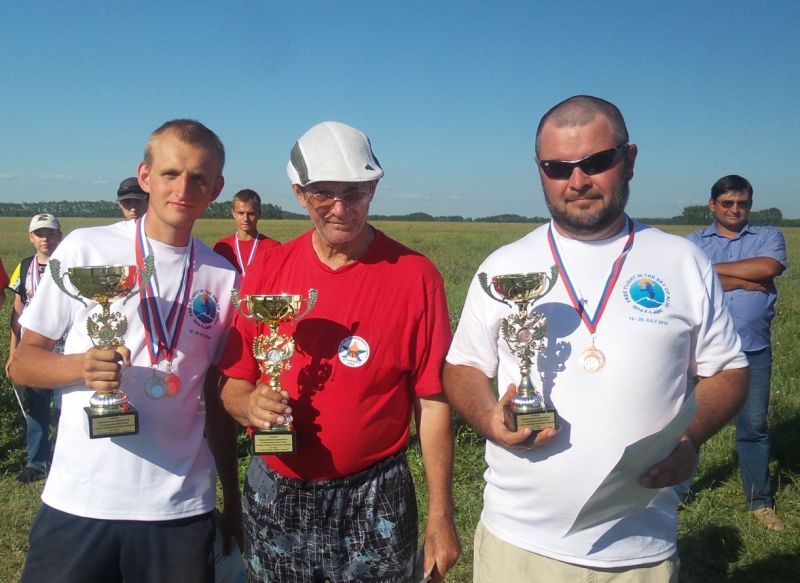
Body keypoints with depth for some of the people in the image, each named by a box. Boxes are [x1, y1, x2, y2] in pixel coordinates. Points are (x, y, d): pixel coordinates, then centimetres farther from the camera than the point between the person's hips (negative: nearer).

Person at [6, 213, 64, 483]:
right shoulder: (24, 267, 7)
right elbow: (17, 312, 10)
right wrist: (13, 353, 7)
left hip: (64, 350, -4)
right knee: (34, 408, 11)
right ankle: (36, 463, 23)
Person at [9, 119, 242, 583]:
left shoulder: (223, 278, 2)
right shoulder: (86, 249, -4)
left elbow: (215, 397, 9)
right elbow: (22, 362, 1)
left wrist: (233, 499, 10)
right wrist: (82, 366, -19)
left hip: (180, 509, 2)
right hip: (79, 503, -1)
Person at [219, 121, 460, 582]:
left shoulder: (415, 276, -10)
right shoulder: (268, 270, -1)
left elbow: (433, 403, -8)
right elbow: (233, 382, 5)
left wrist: (441, 518, -8)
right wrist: (249, 403, -17)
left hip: (373, 507, -2)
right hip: (273, 499, 3)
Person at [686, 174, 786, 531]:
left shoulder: (768, 237, 7)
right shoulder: (695, 242, 4)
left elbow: (768, 267, -15)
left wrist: (713, 268, -9)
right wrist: (749, 283, -12)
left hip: (753, 351, 1)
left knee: (754, 426, 9)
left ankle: (760, 502, 22)